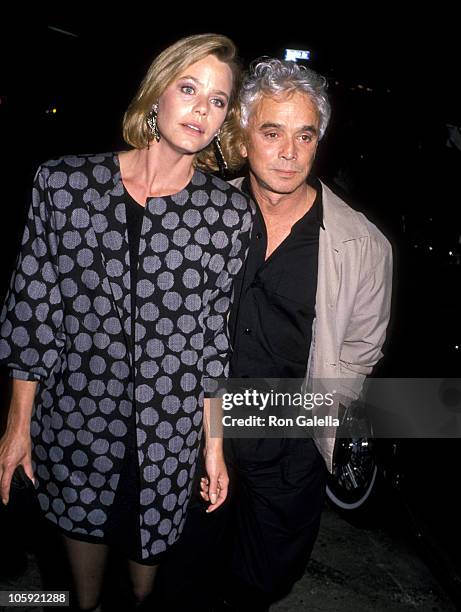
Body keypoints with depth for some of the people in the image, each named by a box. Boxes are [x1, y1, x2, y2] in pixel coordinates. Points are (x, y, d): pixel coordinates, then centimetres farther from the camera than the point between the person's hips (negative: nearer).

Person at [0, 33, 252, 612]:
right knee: (81, 516, 24)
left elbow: (221, 331, -4)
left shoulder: (229, 212, -10)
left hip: (171, 418, 0)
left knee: (151, 527, 22)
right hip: (75, 410, 1)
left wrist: (215, 442, 0)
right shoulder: (64, 182, -9)